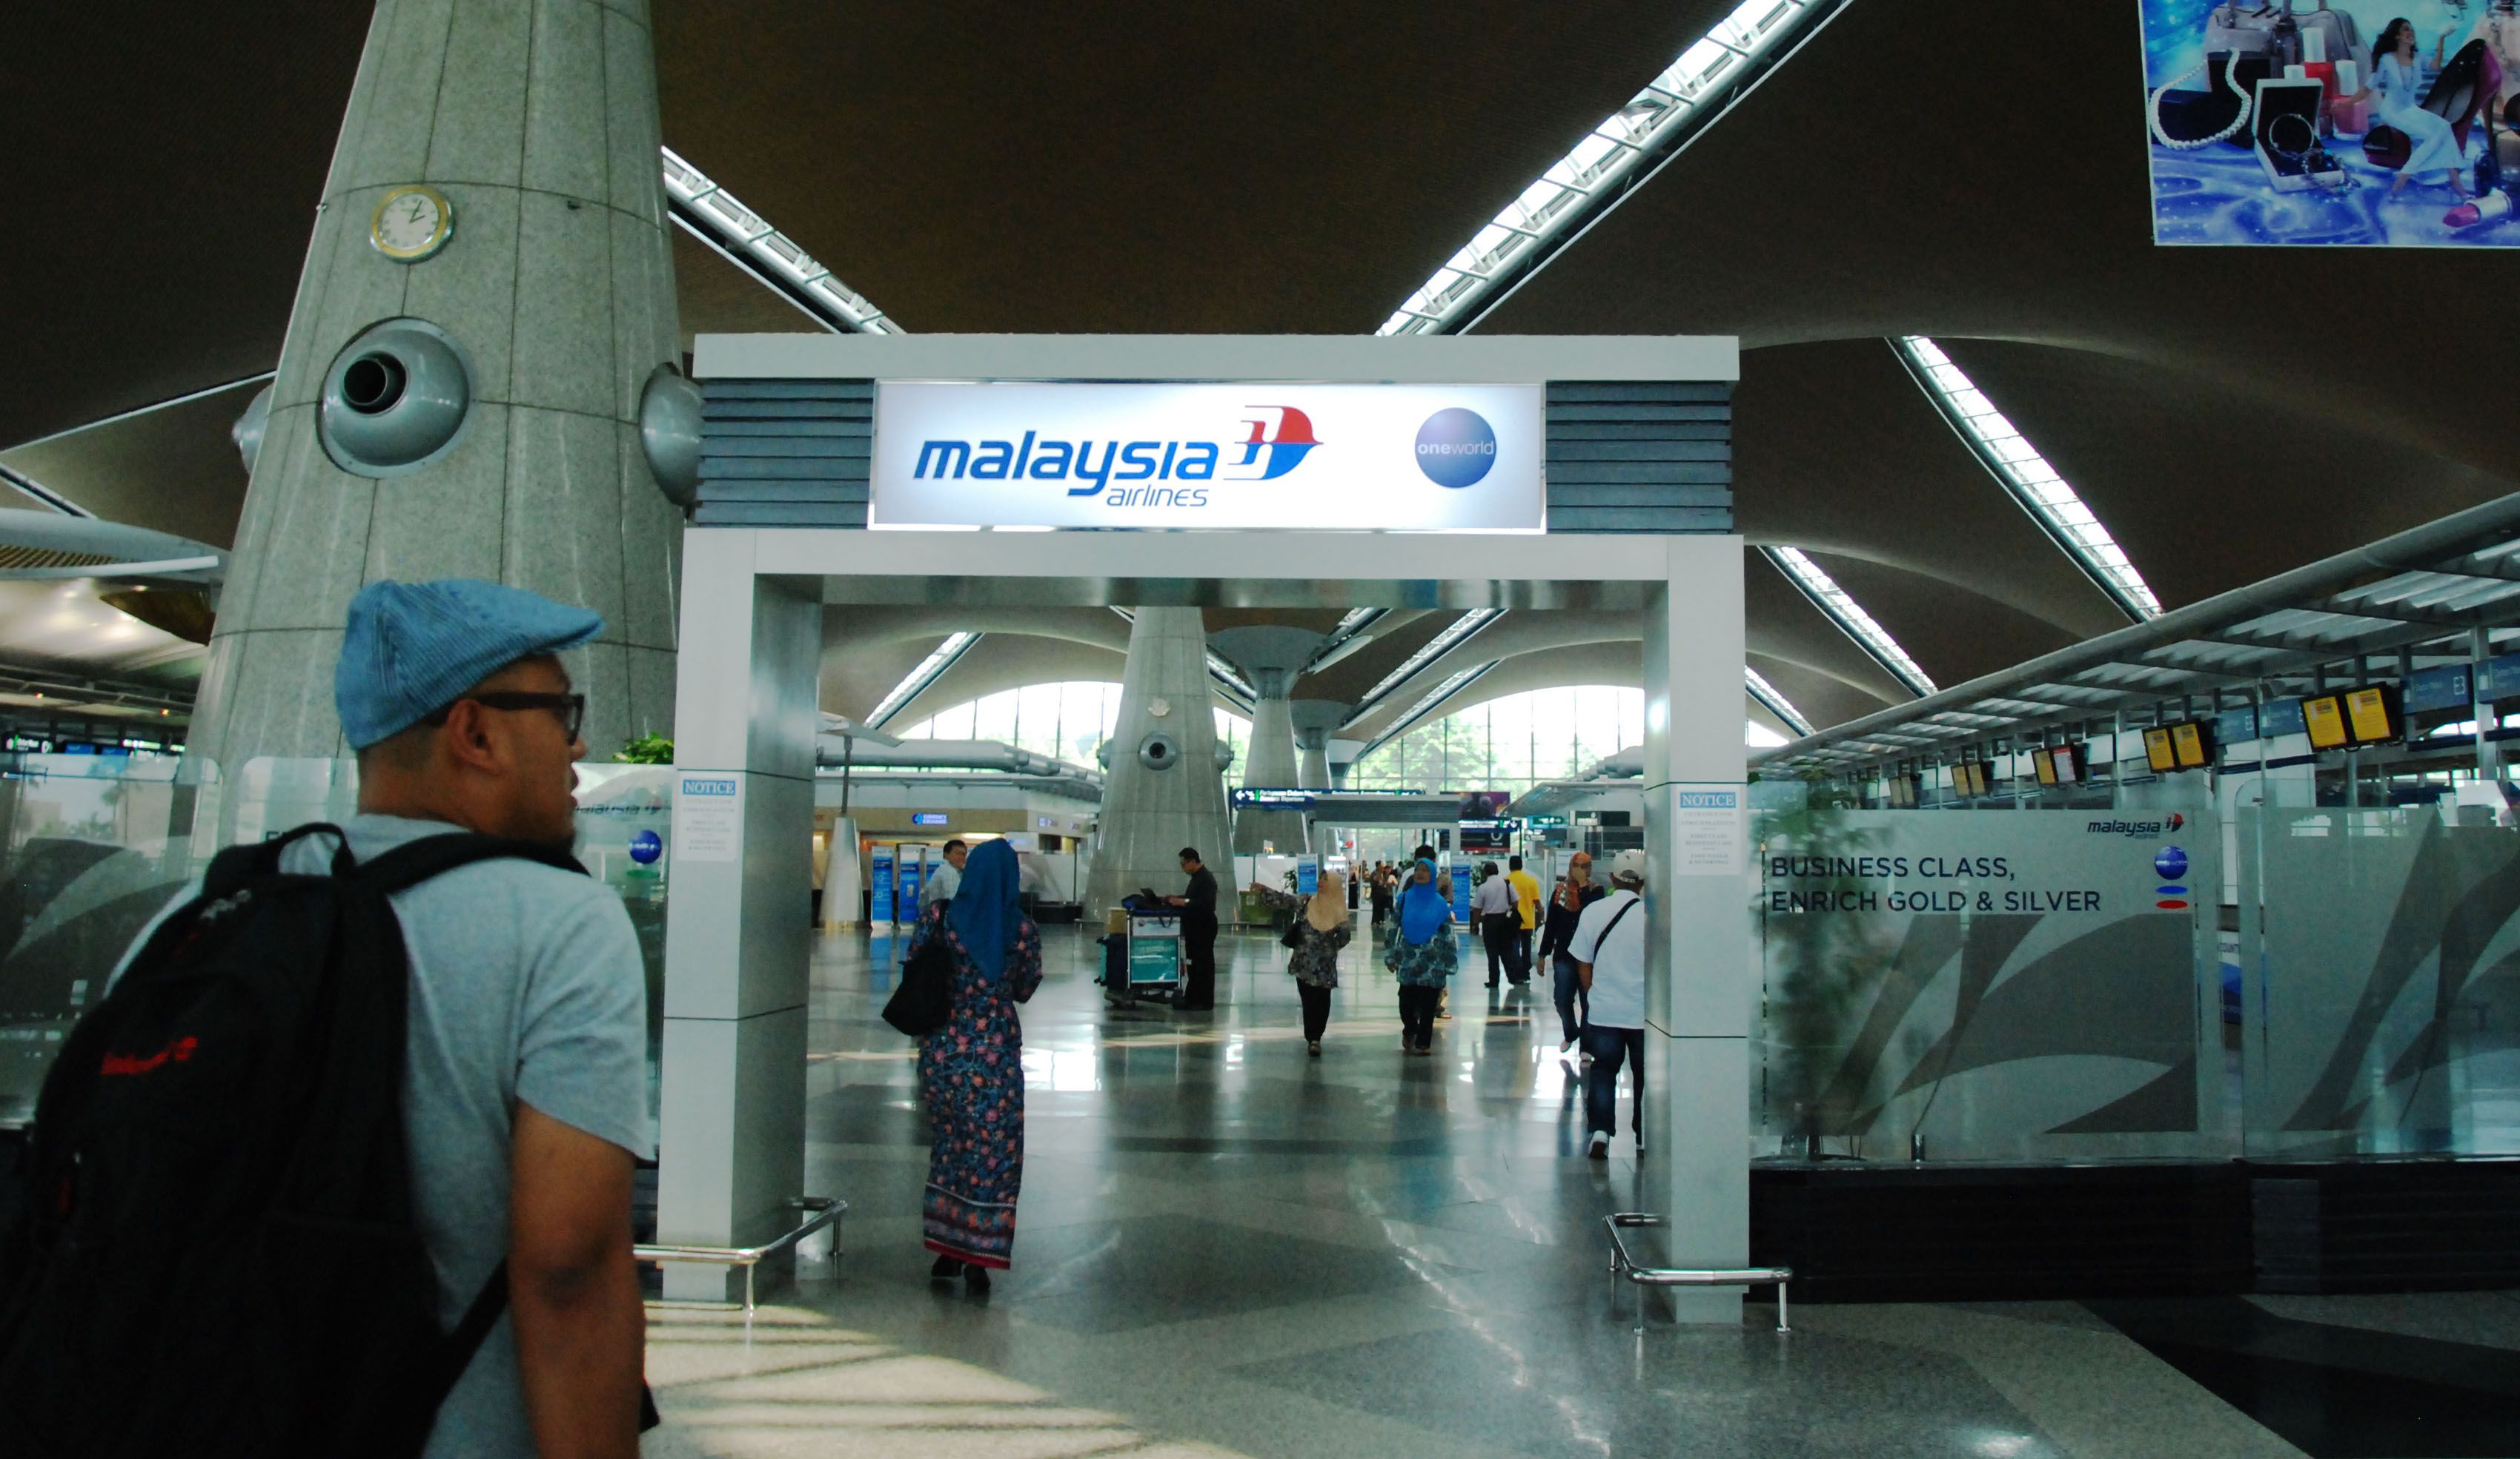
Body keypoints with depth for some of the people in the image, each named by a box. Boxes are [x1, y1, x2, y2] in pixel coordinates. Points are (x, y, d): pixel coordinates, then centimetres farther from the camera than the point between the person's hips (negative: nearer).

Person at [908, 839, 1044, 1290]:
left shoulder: (938, 917, -6)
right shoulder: (1022, 928, -7)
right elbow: (1024, 990, 4)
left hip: (941, 1047, 2)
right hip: (995, 1052, -2)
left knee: (947, 1146, 18)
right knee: (992, 1151, 7)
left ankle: (946, 1247, 24)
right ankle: (977, 1257, 7)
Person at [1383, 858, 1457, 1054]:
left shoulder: (1440, 903, 2)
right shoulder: (1404, 898, 4)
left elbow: (1448, 933, 4)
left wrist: (1449, 963, 1)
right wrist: (1391, 956, 2)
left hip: (1432, 962, 0)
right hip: (1408, 960, 0)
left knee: (1427, 1004, 1)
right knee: (1406, 1002, -1)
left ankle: (1423, 1042, 15)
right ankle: (1410, 1031, 27)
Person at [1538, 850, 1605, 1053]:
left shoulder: (1596, 891, 0)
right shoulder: (1559, 892, 6)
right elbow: (1551, 925, 9)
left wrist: (1584, 886, -19)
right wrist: (1543, 954, 8)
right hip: (1564, 955, 2)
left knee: (1588, 1002, 2)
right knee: (1562, 1000, 5)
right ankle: (1571, 1034, 30)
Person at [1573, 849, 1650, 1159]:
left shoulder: (1593, 912, -3)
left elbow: (1583, 964, 4)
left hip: (1603, 1011, 1)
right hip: (1645, 1013, -1)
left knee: (1603, 1070, 11)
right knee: (1644, 1075, 12)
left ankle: (1600, 1131, -2)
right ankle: (1644, 1139, 19)